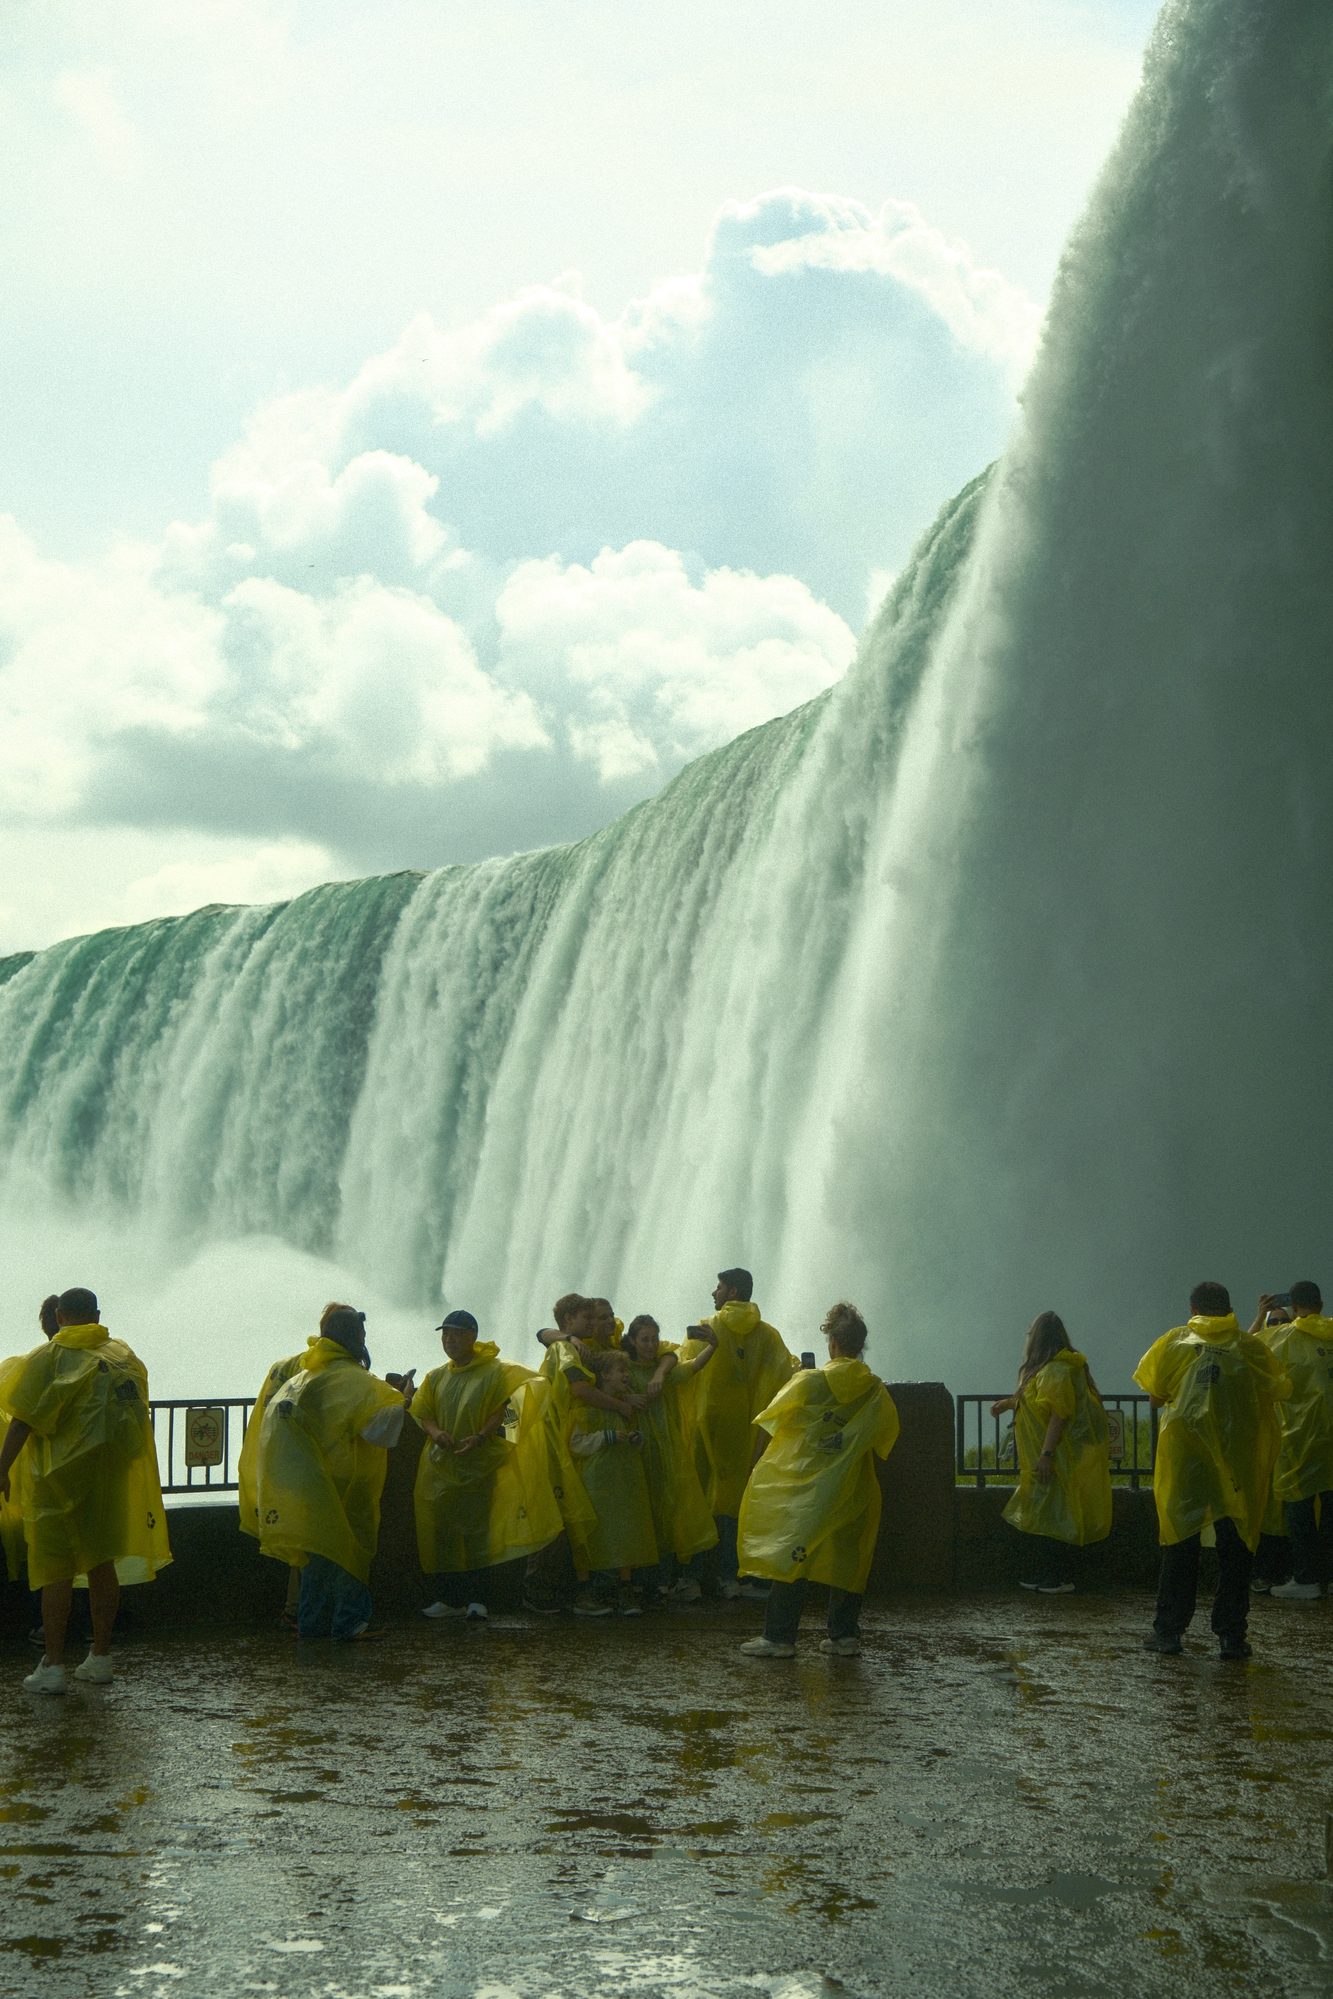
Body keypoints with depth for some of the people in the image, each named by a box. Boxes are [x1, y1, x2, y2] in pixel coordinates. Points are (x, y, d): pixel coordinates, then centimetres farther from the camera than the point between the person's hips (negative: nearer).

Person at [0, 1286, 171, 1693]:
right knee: (102, 1562, 11)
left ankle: (52, 1666, -6)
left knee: (56, 1567, -2)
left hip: (61, 1476, -4)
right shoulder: (124, 1355, 7)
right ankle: (100, 1658, 15)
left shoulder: (47, 1357, -7)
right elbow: (136, 1412, 11)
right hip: (111, 1474, 4)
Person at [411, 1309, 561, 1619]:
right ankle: (450, 1598, 13)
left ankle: (475, 1598, 0)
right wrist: (435, 1432, -12)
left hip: (480, 1463, -5)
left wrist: (480, 1437, -22)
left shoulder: (494, 1371, -4)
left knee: (477, 1530, -5)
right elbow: (422, 1412, 9)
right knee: (443, 1533, 5)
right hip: (442, 1464, 5)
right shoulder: (436, 1377, 11)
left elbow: (503, 1410, -9)